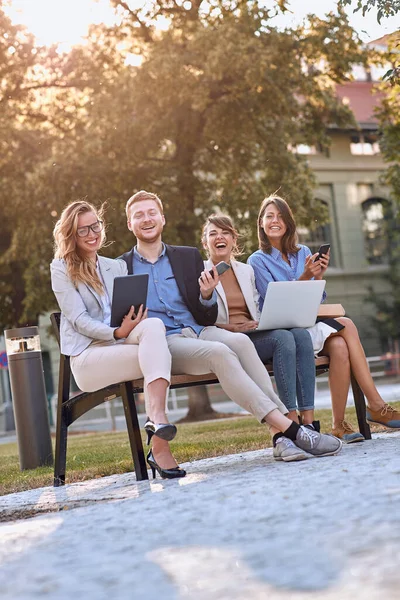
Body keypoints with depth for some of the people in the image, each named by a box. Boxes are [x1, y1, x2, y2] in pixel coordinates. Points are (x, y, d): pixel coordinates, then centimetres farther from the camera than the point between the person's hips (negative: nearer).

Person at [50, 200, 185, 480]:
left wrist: (134, 324, -10)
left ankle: (157, 419, -44)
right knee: (158, 354, -30)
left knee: (153, 326, -32)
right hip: (87, 356, -4)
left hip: (123, 346, 5)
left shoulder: (117, 266, 22)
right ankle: (159, 446, -38)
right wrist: (117, 333, -21)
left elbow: (136, 314, 15)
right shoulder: (61, 268, 6)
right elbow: (79, 320, -5)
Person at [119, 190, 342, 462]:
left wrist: (207, 295, -6)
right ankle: (290, 429, -38)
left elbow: (208, 318, 15)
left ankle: (280, 436, -38)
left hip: (199, 331, 3)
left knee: (240, 341, -30)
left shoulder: (189, 256, 19)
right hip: (162, 342, -3)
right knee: (219, 352, -32)